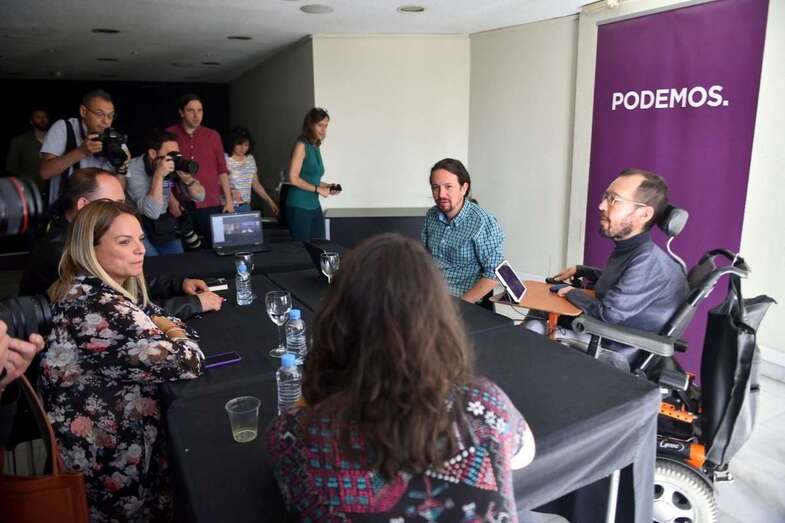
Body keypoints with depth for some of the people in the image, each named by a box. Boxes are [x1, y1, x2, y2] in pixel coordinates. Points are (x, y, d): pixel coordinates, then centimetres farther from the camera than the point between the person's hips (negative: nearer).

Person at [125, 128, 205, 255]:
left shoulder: (175, 165, -8)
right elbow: (152, 212, -33)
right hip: (138, 225, -5)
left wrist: (187, 178, -23)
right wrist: (158, 175, -36)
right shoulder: (134, 169, -23)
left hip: (164, 223, 5)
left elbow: (200, 197, -4)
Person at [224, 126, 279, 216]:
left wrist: (270, 201, 9)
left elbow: (256, 185, 15)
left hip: (245, 207, 5)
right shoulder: (225, 159, -8)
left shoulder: (250, 159, 10)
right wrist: (229, 191, -29)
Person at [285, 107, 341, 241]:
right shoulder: (302, 145, -9)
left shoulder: (316, 148, 11)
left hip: (314, 206, 8)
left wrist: (326, 186, 6)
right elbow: (293, 178, -15)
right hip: (299, 207, -7)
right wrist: (318, 189, -12)